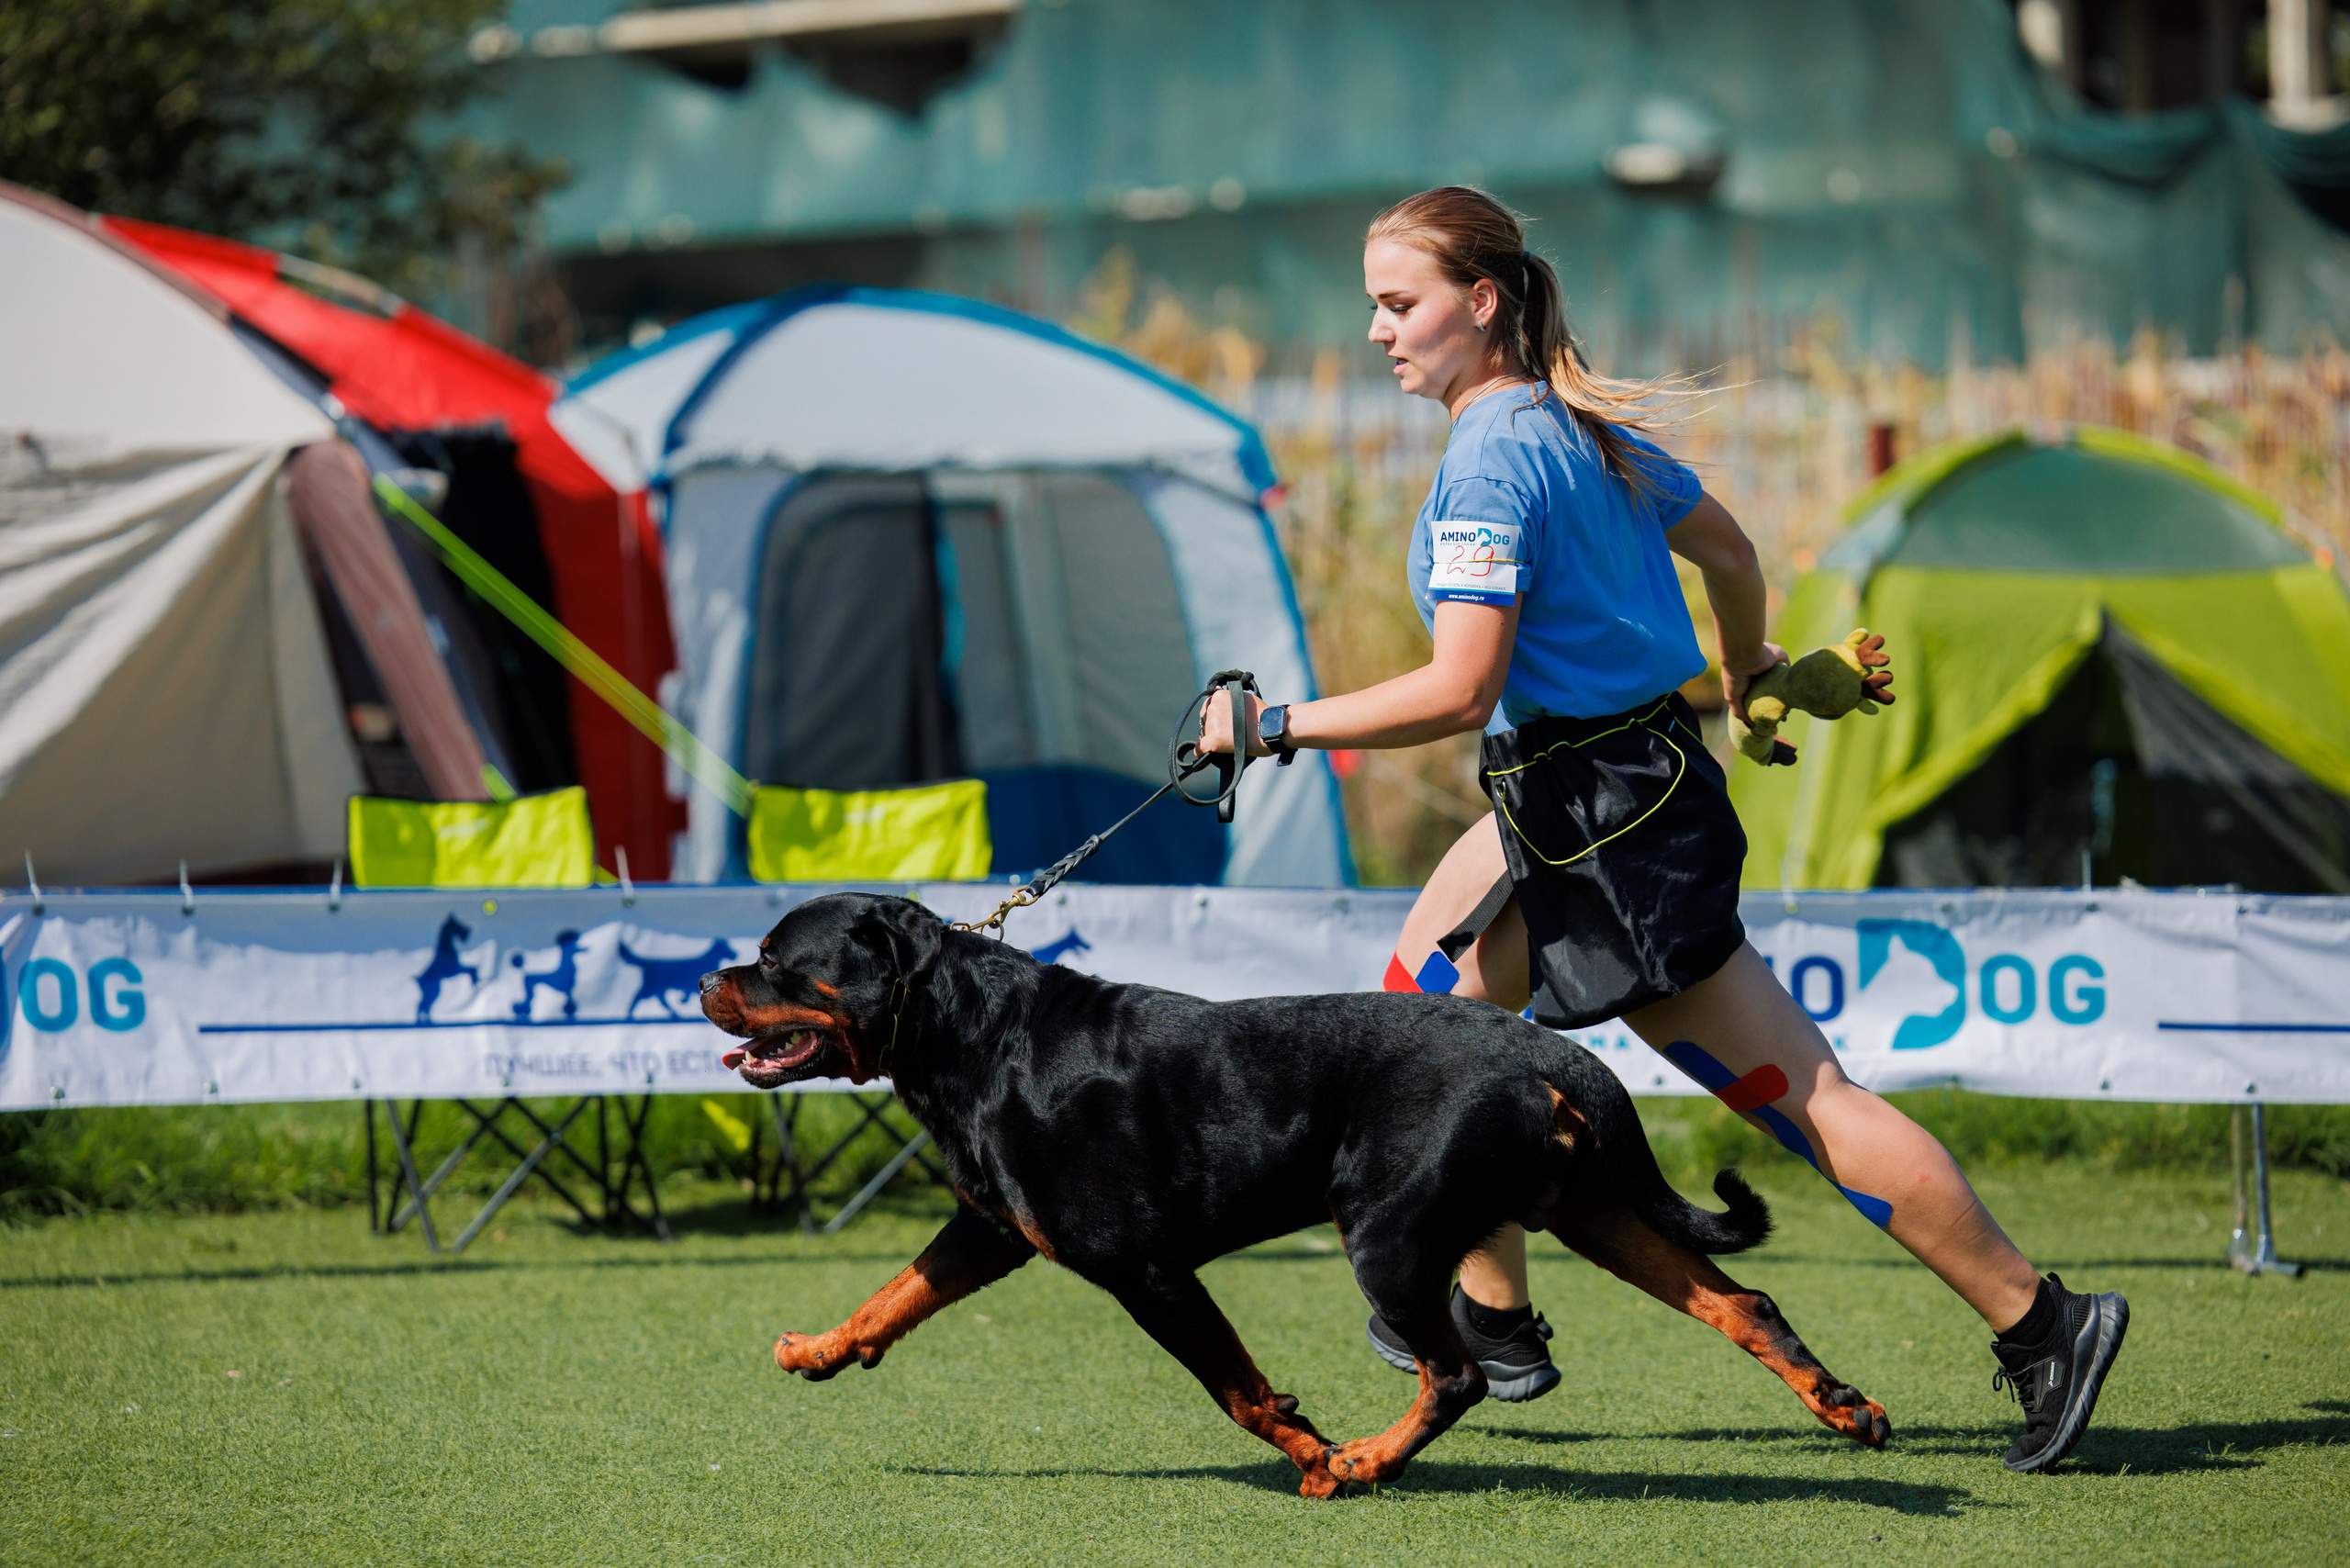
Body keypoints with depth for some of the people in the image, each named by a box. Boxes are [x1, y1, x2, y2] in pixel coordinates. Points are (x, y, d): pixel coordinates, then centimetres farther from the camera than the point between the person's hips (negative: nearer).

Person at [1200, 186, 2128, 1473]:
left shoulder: (1491, 460, -20)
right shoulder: (1581, 424, 8)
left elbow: (1461, 688, -27)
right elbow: (1726, 550, 23)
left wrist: (1276, 726, -20)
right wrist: (1748, 676, 42)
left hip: (1608, 823, -10)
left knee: (1797, 1094, -4)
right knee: (1428, 999, 15)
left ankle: (2040, 1325, 1)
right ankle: (1492, 1316, 21)